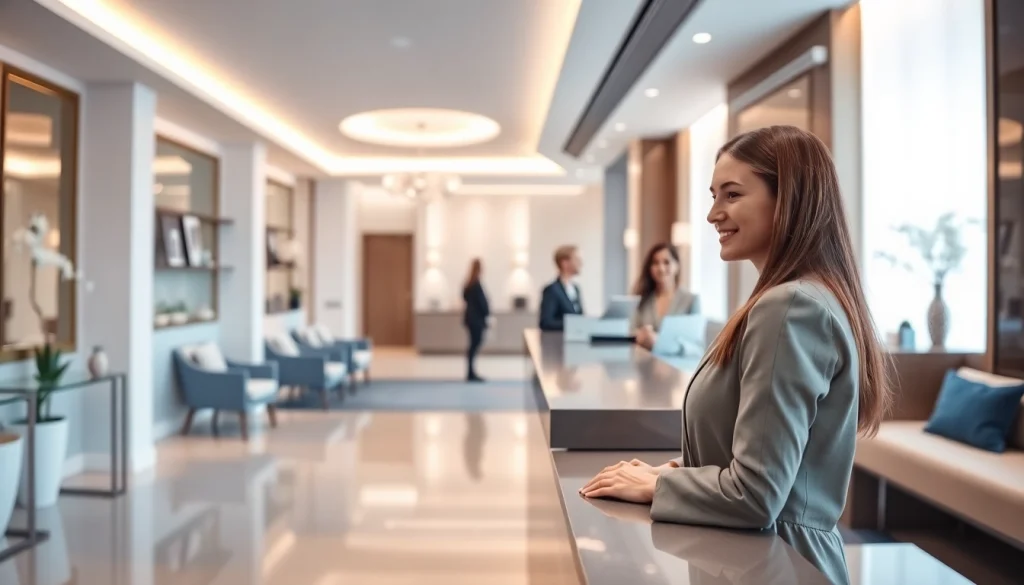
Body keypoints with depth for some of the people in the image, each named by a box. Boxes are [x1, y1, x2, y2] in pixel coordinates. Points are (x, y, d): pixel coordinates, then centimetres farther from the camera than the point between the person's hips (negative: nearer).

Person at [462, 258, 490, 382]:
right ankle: (471, 374, 0)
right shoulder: (476, 284, -17)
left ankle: (471, 373, 16)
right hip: (476, 318, -9)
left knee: (474, 344, 13)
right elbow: (482, 301, -17)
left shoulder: (468, 283, 10)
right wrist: (487, 315, -8)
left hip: (470, 316, 9)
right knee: (475, 344, -4)